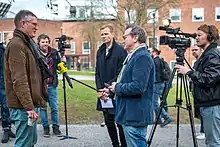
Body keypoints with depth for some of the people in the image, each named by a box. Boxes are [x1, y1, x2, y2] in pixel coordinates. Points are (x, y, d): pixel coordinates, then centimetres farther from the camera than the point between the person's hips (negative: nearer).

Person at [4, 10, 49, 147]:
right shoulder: (16, 45, -15)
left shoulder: (27, 43, 17)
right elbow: (19, 80, -22)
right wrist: (29, 107, -23)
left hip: (30, 104, 10)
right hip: (24, 107, -10)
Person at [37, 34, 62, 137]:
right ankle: (45, 127, 19)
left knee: (54, 107, 6)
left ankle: (55, 127, 18)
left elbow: (58, 66, 12)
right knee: (42, 107, 6)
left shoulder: (54, 52, 5)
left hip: (52, 85, 2)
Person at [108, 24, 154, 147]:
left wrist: (117, 87, -12)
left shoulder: (142, 57, -17)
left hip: (135, 116, -10)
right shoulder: (134, 56, 16)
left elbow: (138, 87, -26)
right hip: (130, 114, 10)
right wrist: (114, 87, 9)